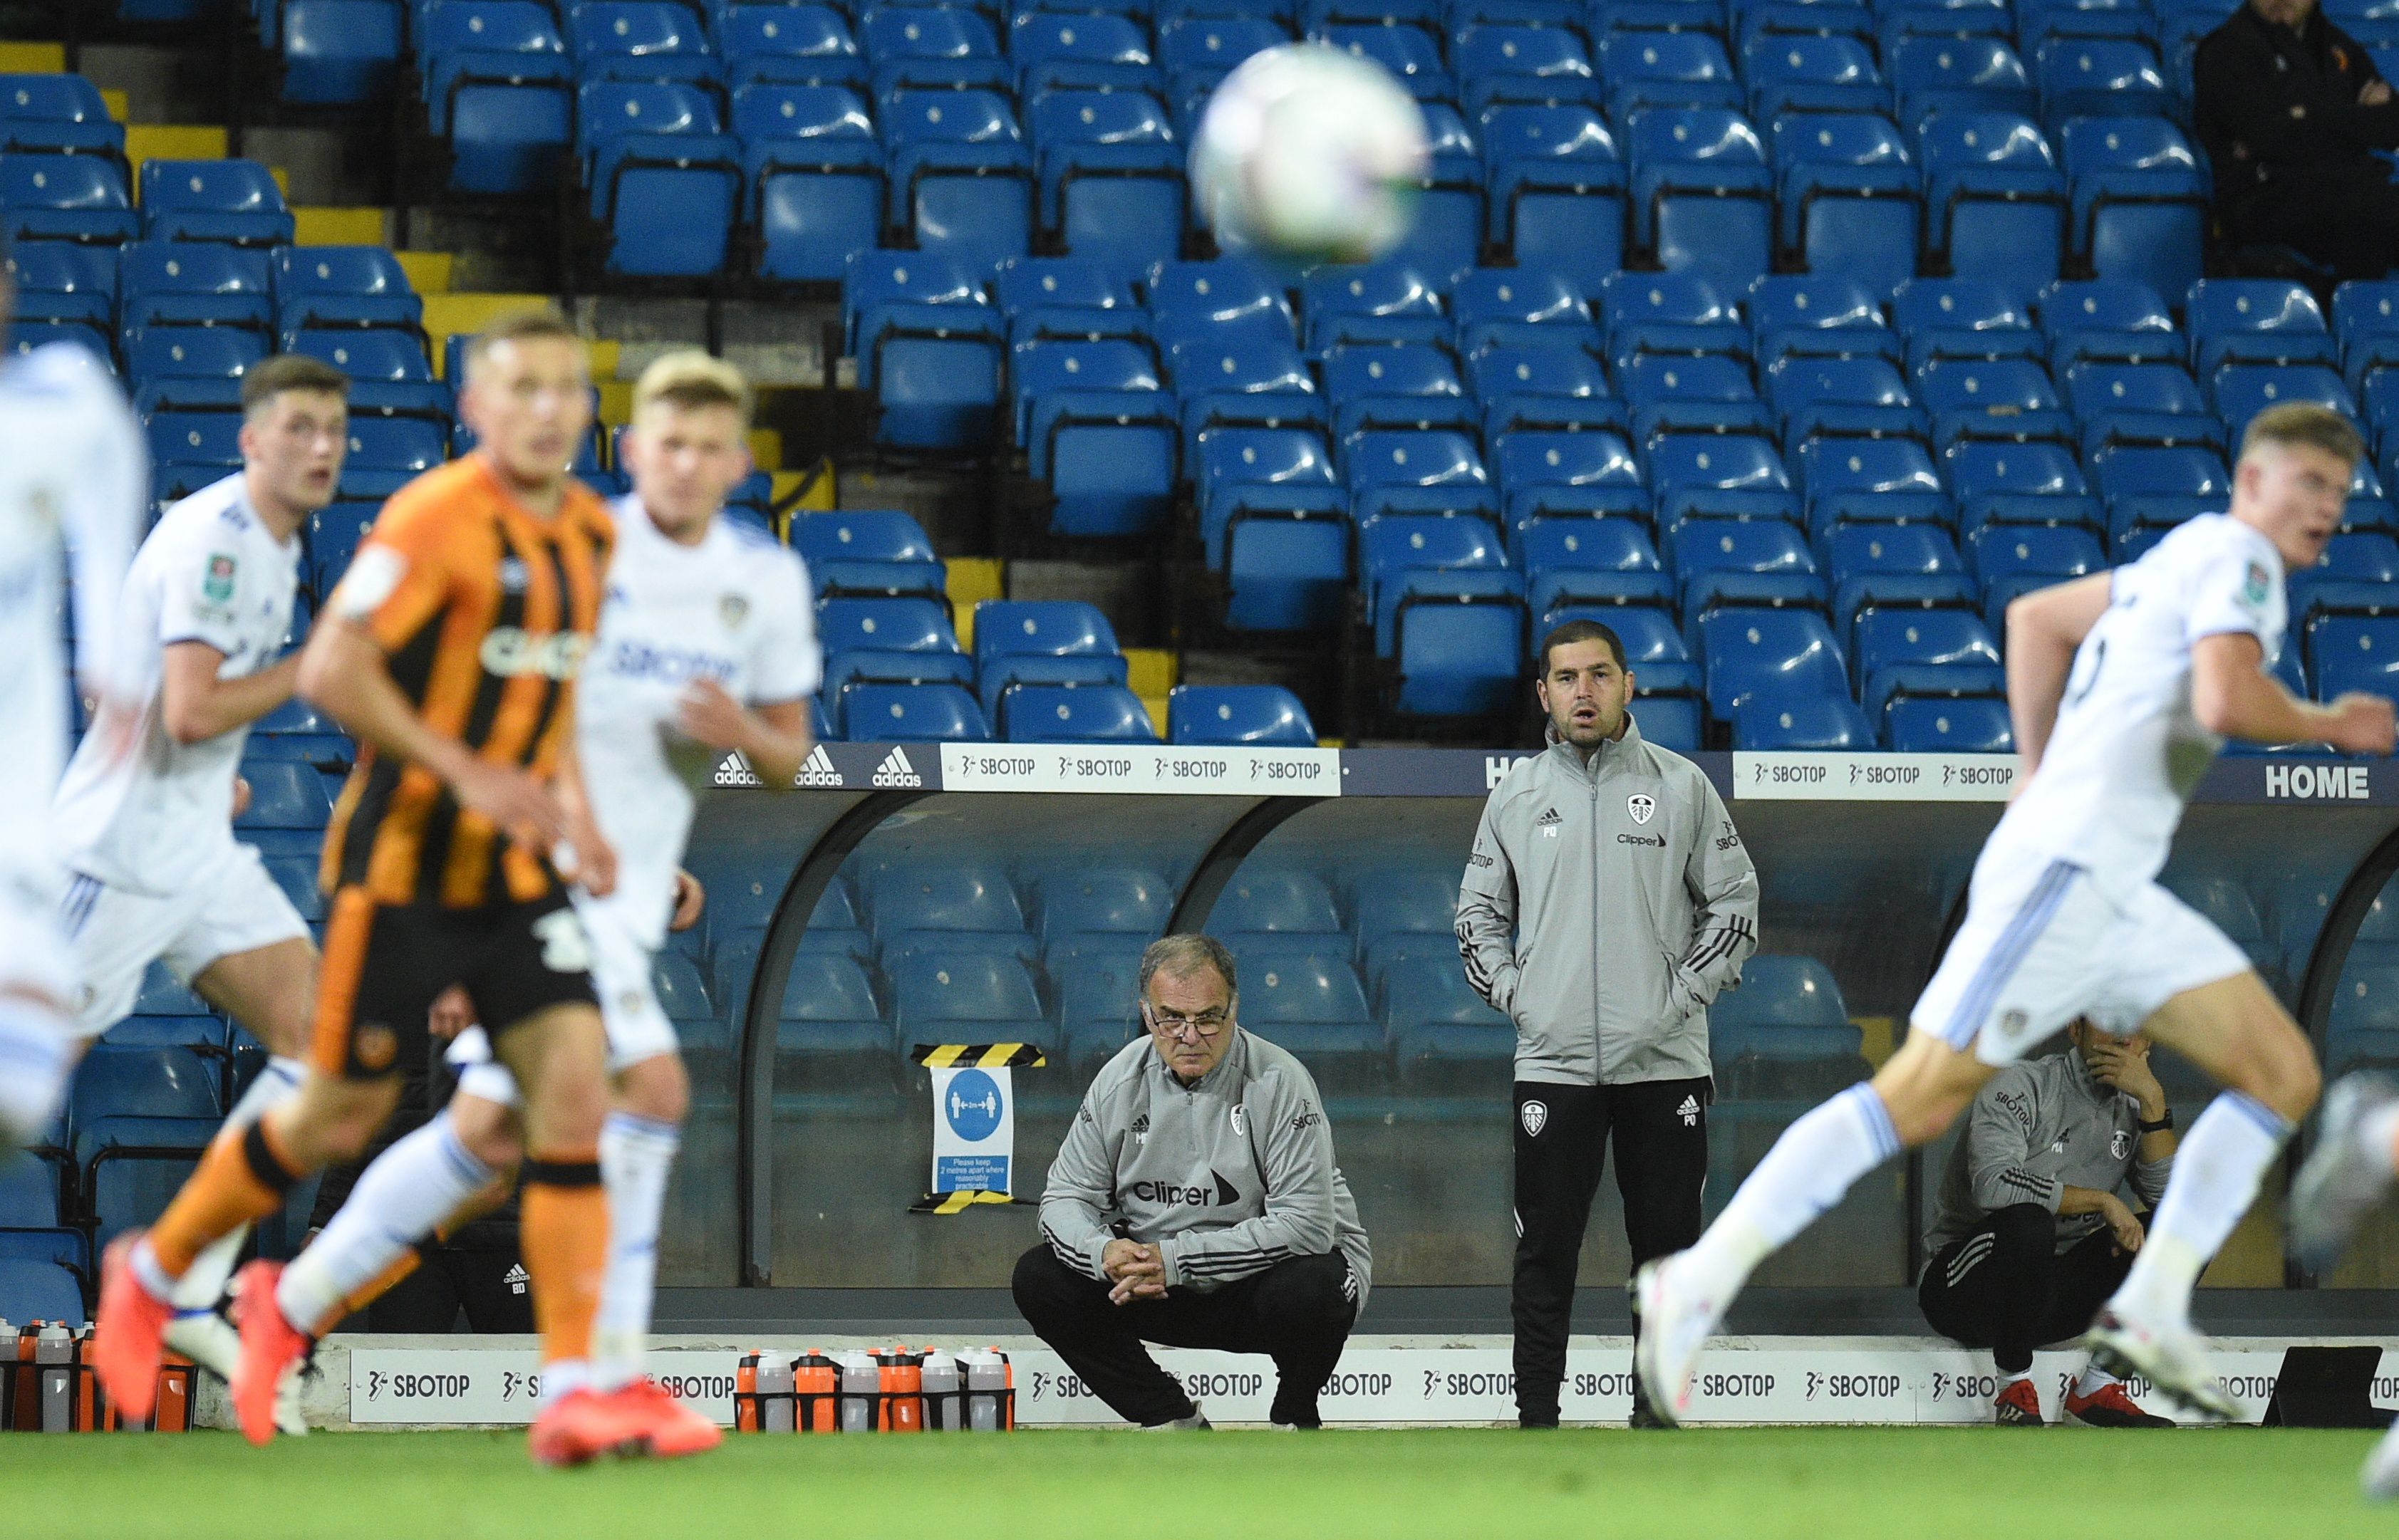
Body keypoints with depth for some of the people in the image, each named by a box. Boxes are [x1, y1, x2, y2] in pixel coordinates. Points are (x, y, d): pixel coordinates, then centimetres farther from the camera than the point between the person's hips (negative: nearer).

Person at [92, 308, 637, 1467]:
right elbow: (328, 671, -21)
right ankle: (153, 1269, 29)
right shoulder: (434, 518, -16)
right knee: (340, 1119, 3)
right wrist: (466, 773, -24)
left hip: (516, 872, 6)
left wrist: (570, 803, 9)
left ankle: (570, 1389, -13)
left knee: (574, 1089, -10)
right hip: (403, 861, -6)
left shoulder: (588, 532, 9)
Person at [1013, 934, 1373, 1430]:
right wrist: (1106, 1251, -25)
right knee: (1039, 1278, -14)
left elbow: (1306, 1222, -26)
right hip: (1157, 1278, 4)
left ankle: (1294, 1421, -3)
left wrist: (1179, 1259, -30)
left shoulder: (1279, 1082, -19)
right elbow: (1067, 1198, 0)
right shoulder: (1121, 1080, -5)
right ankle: (1175, 1424, 1)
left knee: (1310, 1291, -37)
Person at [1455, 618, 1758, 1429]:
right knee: (1545, 1250, 1)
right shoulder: (1518, 793, 7)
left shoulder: (1681, 786, 3)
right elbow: (1479, 912, 15)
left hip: (1665, 1060, -1)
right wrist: (1513, 993, 1)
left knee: (1666, 1243, 3)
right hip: (1552, 1062, 1)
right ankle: (1536, 1417, 7)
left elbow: (1735, 903, 5)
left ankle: (1658, 1408, 12)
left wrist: (1683, 993, -4)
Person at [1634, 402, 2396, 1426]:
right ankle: (1699, 1283, -12)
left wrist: (2039, 767, 29)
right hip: (2066, 867, -10)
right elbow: (2227, 700, -23)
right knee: (1920, 1097, -14)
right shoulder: (2236, 554, -6)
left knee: (2283, 1076, 4)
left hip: (2119, 893, 10)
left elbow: (2035, 616, 32)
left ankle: (2151, 1311, 1)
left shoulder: (2186, 558, 22)